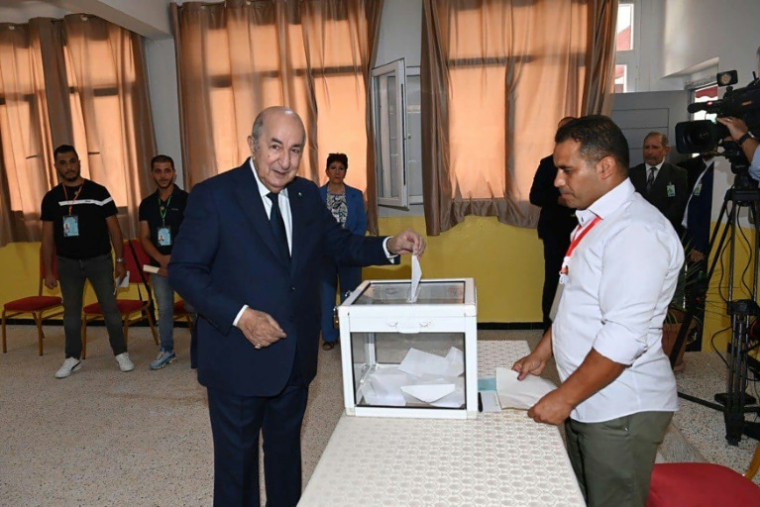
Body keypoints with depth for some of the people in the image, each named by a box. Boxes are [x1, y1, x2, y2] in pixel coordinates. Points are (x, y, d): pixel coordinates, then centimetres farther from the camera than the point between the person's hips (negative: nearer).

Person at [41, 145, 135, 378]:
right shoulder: (51, 198, 3)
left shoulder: (98, 192, -4)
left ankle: (121, 353, 14)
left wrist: (120, 260, -4)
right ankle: (72, 358, 22)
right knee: (71, 312, 10)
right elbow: (47, 238, 6)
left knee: (110, 308, 1)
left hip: (99, 260, -2)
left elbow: (114, 229, -1)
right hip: (68, 263, 2)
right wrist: (48, 271, 3)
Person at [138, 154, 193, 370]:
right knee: (164, 309, 11)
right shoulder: (147, 204, 8)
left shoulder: (186, 199, -5)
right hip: (158, 265, 4)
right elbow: (145, 237, 4)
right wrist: (162, 259, -12)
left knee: (193, 306, -3)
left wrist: (174, 259, -13)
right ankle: (167, 350, 23)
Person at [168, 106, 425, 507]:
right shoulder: (213, 195, -13)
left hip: (296, 359, 5)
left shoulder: (307, 194, 3)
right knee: (237, 463, 14)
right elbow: (183, 270, -13)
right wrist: (239, 315, -24)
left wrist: (390, 246, -8)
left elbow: (341, 244, 9)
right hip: (239, 360, -5)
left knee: (286, 454, 24)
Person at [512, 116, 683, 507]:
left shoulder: (636, 231, -22)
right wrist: (542, 353, 16)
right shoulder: (594, 221, 9)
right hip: (589, 402, 9)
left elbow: (623, 337, -26)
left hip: (621, 412, -9)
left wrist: (564, 398, -19)